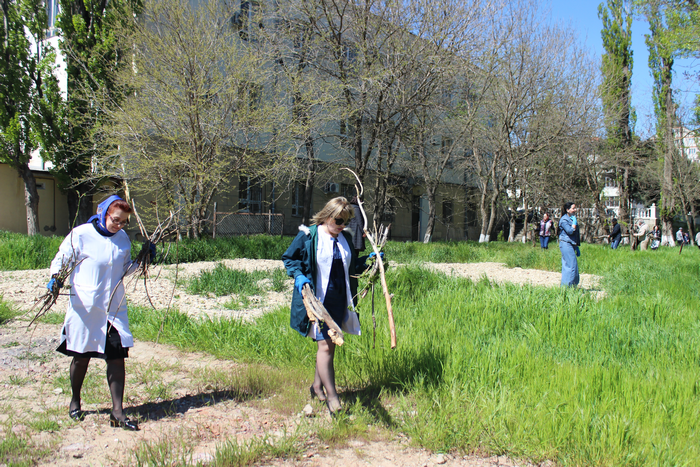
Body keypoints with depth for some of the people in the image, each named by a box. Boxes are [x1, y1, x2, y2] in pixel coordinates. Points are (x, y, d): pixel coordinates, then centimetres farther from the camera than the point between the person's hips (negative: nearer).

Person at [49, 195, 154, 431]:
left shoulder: (123, 238, 7)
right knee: (82, 355, 10)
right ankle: (75, 401, 35)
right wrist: (55, 278, -20)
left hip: (114, 307, 3)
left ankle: (117, 411, 2)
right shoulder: (80, 235, -8)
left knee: (117, 356, -4)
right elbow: (60, 260, -2)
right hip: (85, 307, -3)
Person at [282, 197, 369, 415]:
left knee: (329, 343, 14)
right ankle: (331, 396, -3)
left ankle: (317, 385, 31)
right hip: (318, 299, -6)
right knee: (325, 344, -10)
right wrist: (298, 275, -16)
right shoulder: (308, 235, -7)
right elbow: (289, 258, 0)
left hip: (340, 300, 6)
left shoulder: (345, 238, 11)